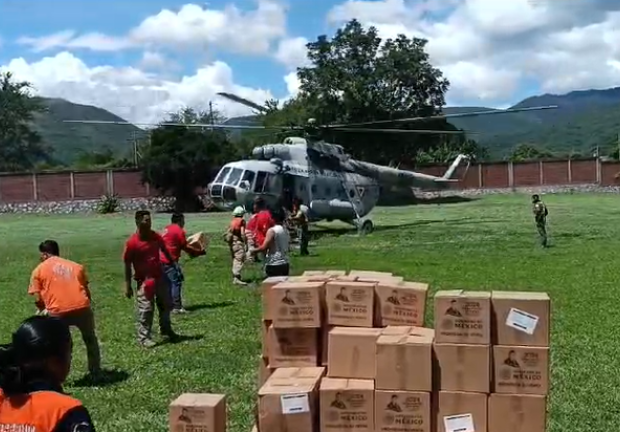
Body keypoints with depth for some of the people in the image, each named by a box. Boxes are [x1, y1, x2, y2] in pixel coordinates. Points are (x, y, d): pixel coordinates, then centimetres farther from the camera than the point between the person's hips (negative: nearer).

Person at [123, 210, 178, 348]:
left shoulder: (156, 236, -1)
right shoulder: (132, 242, -16)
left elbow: (165, 251, 17)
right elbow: (127, 265, -11)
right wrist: (128, 286, -10)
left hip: (160, 276, 6)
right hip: (144, 280, -6)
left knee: (166, 305, 17)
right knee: (146, 309, -4)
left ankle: (166, 330, 35)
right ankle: (144, 337, 7)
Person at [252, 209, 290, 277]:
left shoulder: (272, 230, -14)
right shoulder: (285, 230, 10)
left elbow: (264, 247, -16)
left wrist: (254, 250, -1)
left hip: (274, 265, -8)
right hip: (285, 264, 8)